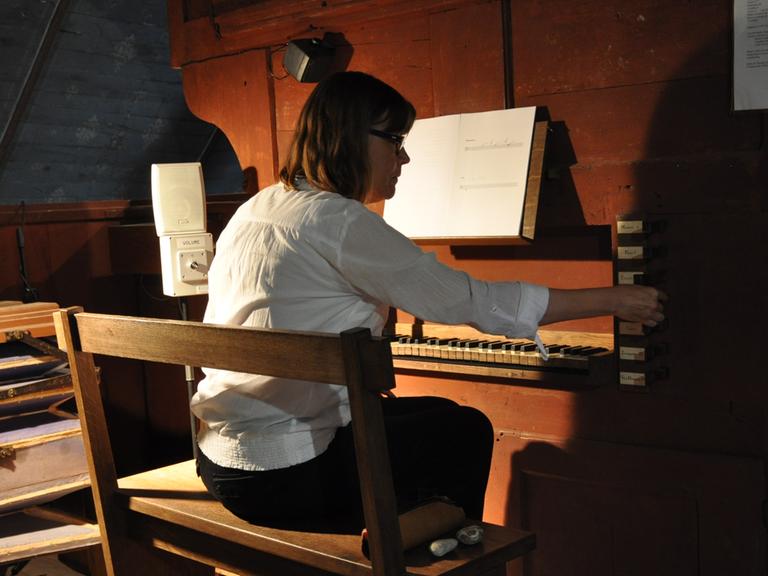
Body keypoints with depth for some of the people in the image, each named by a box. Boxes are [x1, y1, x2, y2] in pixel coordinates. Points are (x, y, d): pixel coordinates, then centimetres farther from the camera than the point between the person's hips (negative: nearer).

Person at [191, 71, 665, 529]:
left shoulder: (256, 210, 8)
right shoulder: (338, 222, -18)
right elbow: (471, 300, -16)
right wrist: (615, 300, -7)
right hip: (284, 477, -8)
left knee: (433, 415, 22)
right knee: (467, 432, 10)